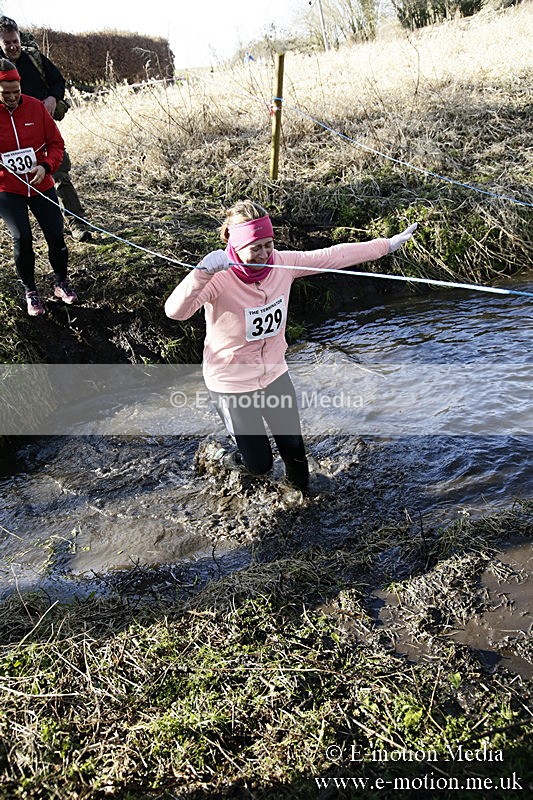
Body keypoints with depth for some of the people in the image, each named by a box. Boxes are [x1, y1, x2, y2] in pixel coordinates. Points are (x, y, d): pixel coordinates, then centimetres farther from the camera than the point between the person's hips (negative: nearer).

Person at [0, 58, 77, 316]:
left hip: (41, 186, 2)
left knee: (56, 234, -2)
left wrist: (46, 166, -15)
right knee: (22, 238, -14)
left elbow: (56, 142, 1)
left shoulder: (35, 107, -3)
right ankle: (30, 292, 5)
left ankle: (61, 284, 21)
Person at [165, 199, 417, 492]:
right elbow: (175, 311, -41)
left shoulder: (282, 263, -11)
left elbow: (333, 256, -3)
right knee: (259, 463, 6)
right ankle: (236, 459, 43)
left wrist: (388, 244, 3)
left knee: (294, 446, 15)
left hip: (274, 372, 5)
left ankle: (301, 493, 47)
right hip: (232, 383, -4)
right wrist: (204, 271, -57)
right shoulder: (220, 278, -27)